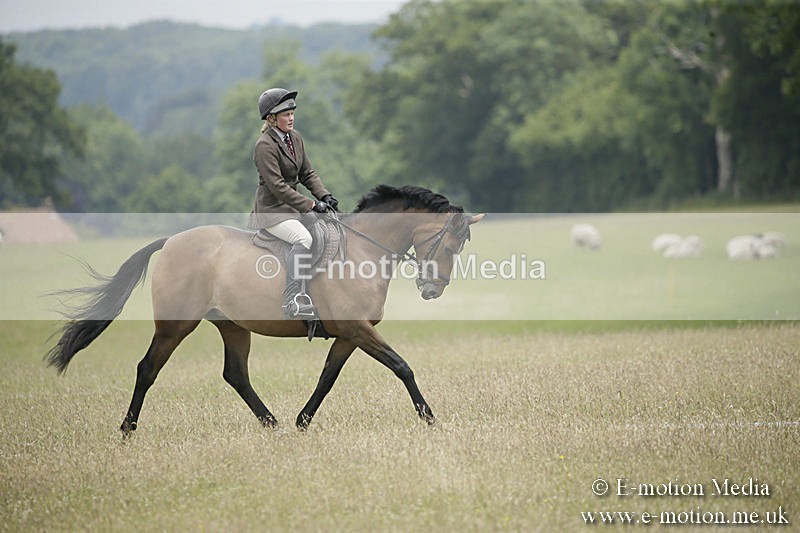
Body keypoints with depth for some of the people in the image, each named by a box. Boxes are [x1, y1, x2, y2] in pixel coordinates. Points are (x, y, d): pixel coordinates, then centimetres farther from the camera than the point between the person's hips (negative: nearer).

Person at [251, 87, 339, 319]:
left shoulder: (295, 138, 9)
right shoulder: (264, 146, -16)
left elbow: (307, 173, 14)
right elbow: (277, 186, -22)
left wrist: (324, 196, -3)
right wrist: (311, 205, -24)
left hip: (292, 204, 9)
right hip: (271, 209, -9)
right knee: (303, 239, -32)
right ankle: (291, 301, -34)